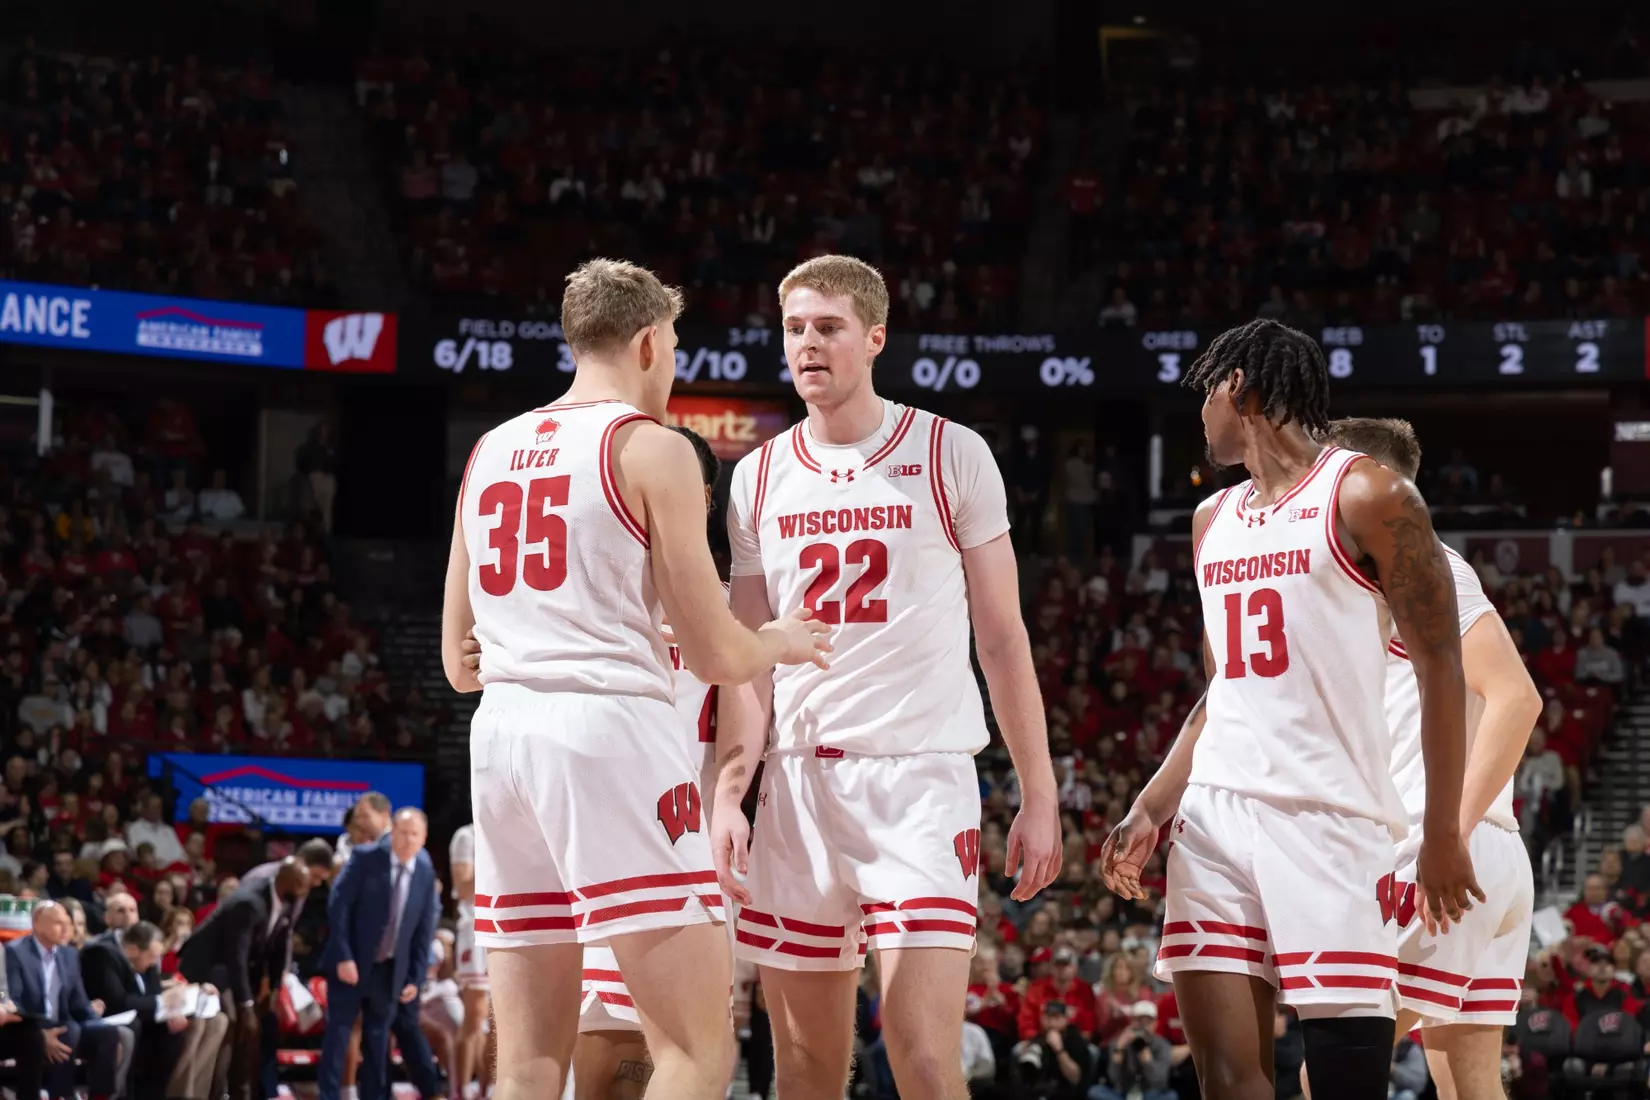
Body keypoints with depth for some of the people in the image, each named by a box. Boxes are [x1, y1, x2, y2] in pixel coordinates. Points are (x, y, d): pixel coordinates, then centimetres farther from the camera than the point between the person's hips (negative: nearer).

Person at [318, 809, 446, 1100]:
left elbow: (424, 929, 5)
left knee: (377, 1039, 7)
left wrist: (416, 978, 0)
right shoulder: (366, 858, -11)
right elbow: (338, 904, -12)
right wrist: (344, 957, -17)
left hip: (390, 970, 3)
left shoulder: (426, 873, -1)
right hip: (351, 963, -3)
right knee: (338, 1032, -4)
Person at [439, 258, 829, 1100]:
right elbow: (714, 657, -4)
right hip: (609, 730, -7)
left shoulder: (490, 452, 17)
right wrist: (781, 644, 18)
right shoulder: (650, 447, -2)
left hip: (499, 734, 7)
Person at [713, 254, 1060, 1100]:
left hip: (920, 775, -4)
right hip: (798, 780, 4)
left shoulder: (952, 457, 2)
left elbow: (1003, 639, 3)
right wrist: (727, 799, -2)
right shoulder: (759, 478, 11)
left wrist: (1039, 798, -1)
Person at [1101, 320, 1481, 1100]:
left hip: (1326, 819, -6)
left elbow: (1440, 669, -5)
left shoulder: (1366, 497, -3)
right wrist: (1149, 812, 13)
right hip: (1214, 816, 6)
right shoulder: (1212, 521, 19)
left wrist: (1443, 836, -8)